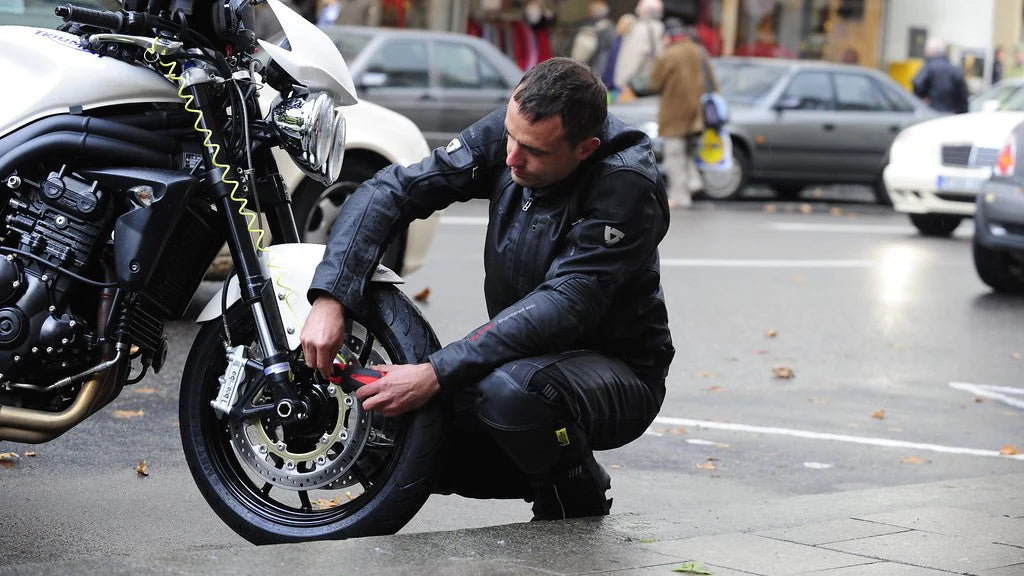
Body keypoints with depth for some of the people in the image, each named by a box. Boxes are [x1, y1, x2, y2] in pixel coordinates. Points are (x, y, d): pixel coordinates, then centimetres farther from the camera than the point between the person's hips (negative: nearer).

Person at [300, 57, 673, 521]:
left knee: (509, 390, -37)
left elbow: (564, 306, -32)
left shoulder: (626, 185, -26)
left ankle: (579, 502, -6)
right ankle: (542, 479, 11)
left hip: (619, 374, -6)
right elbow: (390, 191, -7)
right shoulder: (508, 132, -8)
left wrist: (437, 375, -36)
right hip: (524, 354, 7)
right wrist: (330, 297, -22)